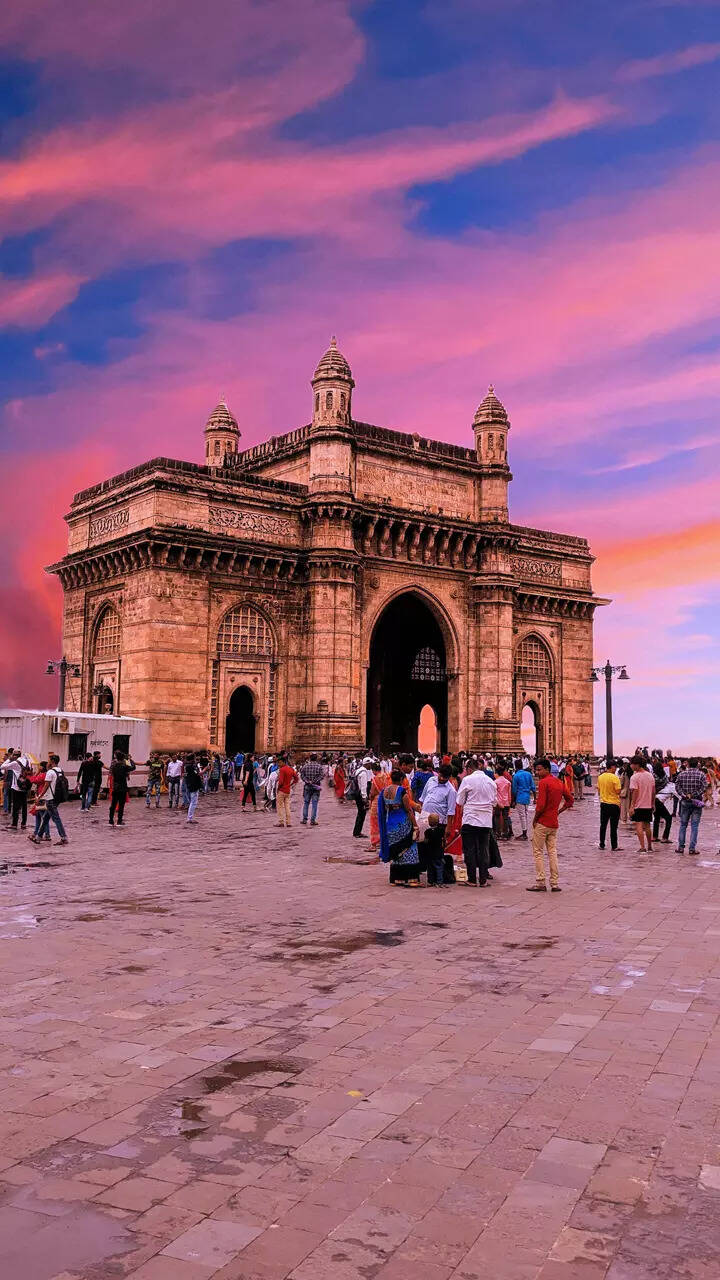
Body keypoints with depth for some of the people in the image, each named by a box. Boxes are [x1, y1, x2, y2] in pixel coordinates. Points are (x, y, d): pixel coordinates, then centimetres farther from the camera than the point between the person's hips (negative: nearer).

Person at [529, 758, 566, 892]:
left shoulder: (543, 782, -15)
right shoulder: (559, 783, 10)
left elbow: (541, 805, -22)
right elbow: (569, 800, 17)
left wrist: (535, 819, -8)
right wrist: (558, 812, 14)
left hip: (542, 823, -7)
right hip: (554, 823, 7)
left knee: (538, 852, 1)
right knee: (553, 852, 10)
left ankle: (540, 883, 1)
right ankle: (554, 884, 10)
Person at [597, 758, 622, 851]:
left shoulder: (600, 777, 3)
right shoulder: (615, 778, -15)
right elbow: (618, 792, -16)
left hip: (603, 804, 5)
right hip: (614, 804, -5)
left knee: (603, 825, 13)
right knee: (613, 827, 1)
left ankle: (601, 844, 17)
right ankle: (614, 846, 4)